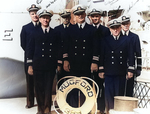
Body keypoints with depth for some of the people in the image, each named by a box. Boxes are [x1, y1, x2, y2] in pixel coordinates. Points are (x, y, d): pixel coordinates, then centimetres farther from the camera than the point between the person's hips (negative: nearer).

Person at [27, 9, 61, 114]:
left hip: (51, 66, 0)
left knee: (48, 88, 1)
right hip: (38, 65, 1)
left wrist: (59, 64, 4)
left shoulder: (55, 33, 6)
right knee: (39, 88, 6)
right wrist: (30, 65, 1)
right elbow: (30, 49, 6)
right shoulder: (35, 33, 7)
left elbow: (58, 49, 8)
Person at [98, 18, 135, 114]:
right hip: (109, 72, 0)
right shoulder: (105, 40, 5)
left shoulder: (126, 40, 6)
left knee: (119, 94, 7)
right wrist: (101, 70, 0)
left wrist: (130, 70, 0)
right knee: (109, 93, 0)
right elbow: (102, 55, 4)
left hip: (121, 73, 1)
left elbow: (131, 56, 5)